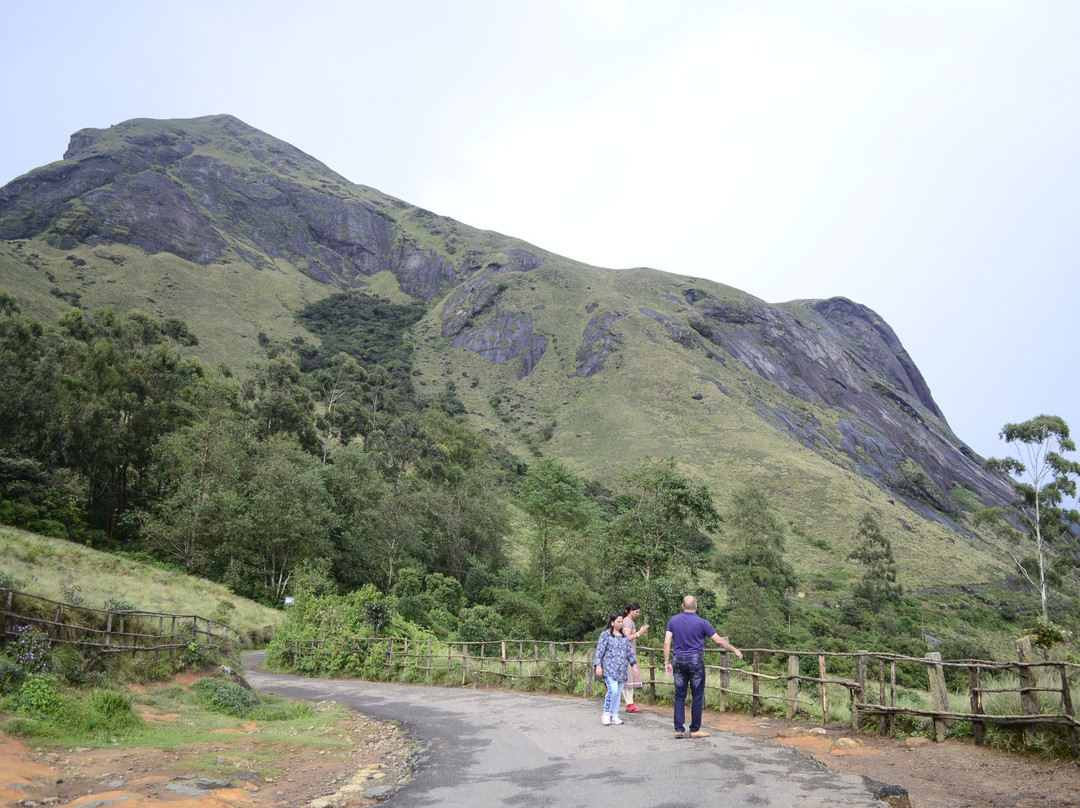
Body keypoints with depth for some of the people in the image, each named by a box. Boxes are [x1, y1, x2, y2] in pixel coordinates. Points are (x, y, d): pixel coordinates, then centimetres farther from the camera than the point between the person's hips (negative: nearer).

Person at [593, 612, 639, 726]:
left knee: (618, 693, 6)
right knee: (613, 690, -17)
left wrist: (634, 664, 13)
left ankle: (614, 716, 15)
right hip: (609, 669, -6)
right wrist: (598, 665, -11)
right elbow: (599, 651, -5)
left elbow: (630, 652, 21)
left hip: (622, 670, 6)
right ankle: (606, 714, -2)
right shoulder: (605, 634, -1)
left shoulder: (624, 636, 17)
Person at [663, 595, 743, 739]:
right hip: (695, 661, -3)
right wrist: (735, 650, 11)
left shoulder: (673, 621, 3)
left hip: (678, 661, 3)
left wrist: (667, 662, 3)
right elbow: (719, 641, -2)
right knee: (697, 697, 6)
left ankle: (679, 730, 7)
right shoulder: (701, 622, -6)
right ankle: (695, 730, 10)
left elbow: (667, 642, -2)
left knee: (679, 697, 8)